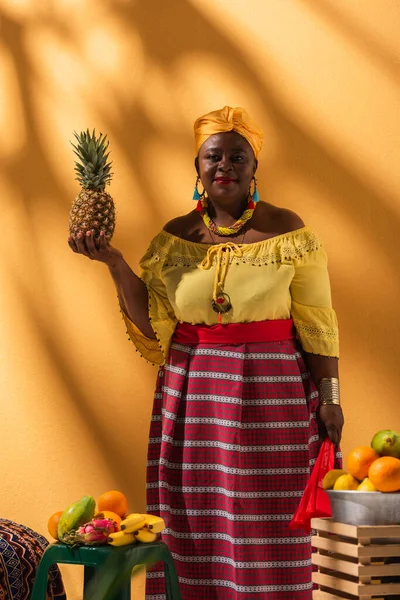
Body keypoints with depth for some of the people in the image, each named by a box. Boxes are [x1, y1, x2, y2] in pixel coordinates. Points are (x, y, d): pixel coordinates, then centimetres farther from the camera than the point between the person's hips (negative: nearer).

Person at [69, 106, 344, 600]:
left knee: (267, 530, 0)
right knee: (195, 528, 6)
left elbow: (316, 322, -2)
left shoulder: (287, 230, -2)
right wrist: (114, 263, -7)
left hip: (272, 392, -3)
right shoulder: (174, 238, 6)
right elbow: (152, 326, 2)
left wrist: (330, 396, -7)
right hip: (193, 393, 3)